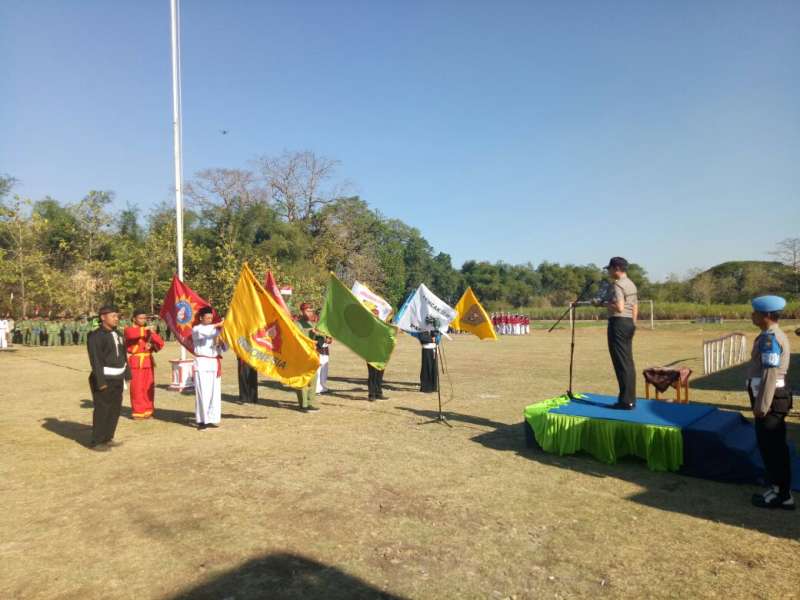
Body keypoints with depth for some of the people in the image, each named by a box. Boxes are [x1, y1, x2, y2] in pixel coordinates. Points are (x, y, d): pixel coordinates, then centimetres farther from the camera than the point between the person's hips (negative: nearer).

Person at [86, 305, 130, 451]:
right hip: (105, 380, -8)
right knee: (101, 411, -2)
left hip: (117, 379, 8)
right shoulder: (95, 336, -12)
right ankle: (96, 442, 8)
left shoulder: (117, 334, 13)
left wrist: (127, 374, 13)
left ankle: (108, 438, 24)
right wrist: (100, 381, -21)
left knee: (115, 410, 12)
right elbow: (95, 360, -17)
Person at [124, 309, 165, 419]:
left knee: (149, 387, 7)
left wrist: (152, 334, -7)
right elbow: (131, 334, -26)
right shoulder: (129, 329, 1)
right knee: (137, 388, -6)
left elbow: (161, 344, 9)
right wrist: (144, 329, -28)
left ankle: (148, 410, 16)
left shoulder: (148, 331, 16)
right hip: (136, 362, -5)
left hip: (148, 361, 5)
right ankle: (138, 411, 2)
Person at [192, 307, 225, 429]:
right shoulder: (196, 329, -1)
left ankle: (212, 419, 12)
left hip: (214, 363, 5)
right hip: (202, 363, -5)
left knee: (215, 392, 4)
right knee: (203, 393, -8)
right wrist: (218, 324, -30)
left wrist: (220, 365, 4)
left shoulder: (215, 330, 14)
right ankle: (202, 420, -2)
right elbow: (203, 331, -26)